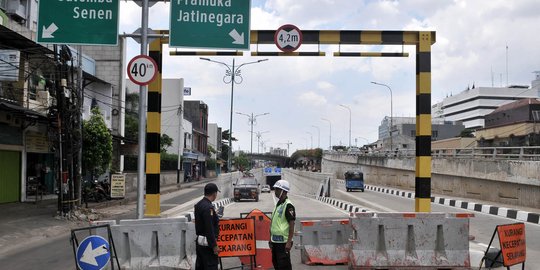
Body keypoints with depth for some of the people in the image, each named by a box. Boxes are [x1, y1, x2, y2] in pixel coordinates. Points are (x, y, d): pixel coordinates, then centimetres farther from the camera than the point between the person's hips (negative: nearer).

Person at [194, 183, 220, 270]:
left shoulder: (199, 205, 9)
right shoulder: (208, 208, -21)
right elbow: (209, 229, -23)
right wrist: (214, 245, -19)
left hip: (199, 240, 10)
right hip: (207, 243, -10)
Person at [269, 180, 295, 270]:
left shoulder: (288, 206, -15)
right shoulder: (278, 204, 13)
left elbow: (292, 225, -18)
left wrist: (289, 242, -21)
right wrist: (271, 239, 20)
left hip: (283, 241, -9)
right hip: (275, 241, 9)